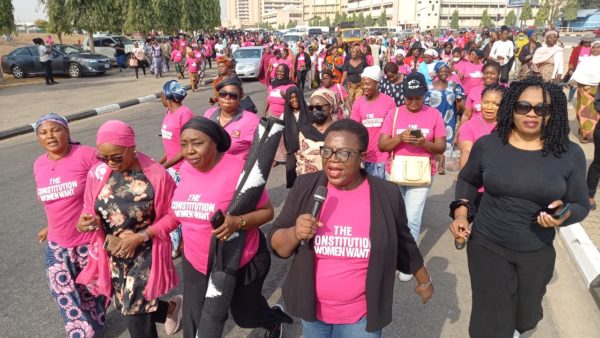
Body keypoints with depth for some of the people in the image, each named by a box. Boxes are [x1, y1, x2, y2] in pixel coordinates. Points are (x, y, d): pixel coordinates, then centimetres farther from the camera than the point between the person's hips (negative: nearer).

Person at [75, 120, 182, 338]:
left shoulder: (156, 175, -19)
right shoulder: (97, 173, -7)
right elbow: (89, 209, 5)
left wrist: (141, 236, -20)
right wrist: (84, 222, -19)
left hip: (144, 254, -5)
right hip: (111, 256, 5)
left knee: (136, 316, -1)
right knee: (126, 307, 20)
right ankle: (170, 308, 48)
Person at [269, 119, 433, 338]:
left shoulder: (386, 195, -12)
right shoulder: (305, 187, -11)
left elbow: (403, 244, 4)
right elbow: (277, 245, -6)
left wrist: (424, 281, 17)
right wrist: (295, 233, -26)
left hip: (362, 315, -1)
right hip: (312, 310, 2)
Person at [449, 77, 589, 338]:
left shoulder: (570, 154, -10)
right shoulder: (487, 145, -10)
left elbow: (581, 205, 0)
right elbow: (467, 180, 7)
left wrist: (564, 214, -23)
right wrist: (461, 213, -8)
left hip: (537, 252, 2)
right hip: (487, 246, -2)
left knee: (526, 316, 27)